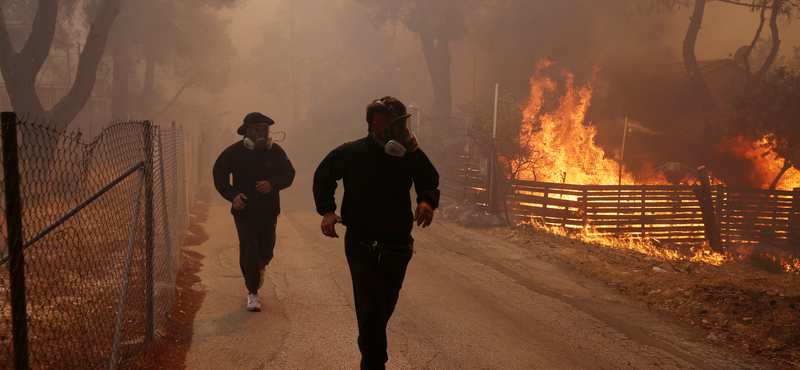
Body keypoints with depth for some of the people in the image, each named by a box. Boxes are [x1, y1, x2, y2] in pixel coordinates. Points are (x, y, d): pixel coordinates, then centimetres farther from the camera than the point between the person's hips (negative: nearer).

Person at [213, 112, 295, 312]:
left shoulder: (275, 151, -2)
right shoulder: (234, 152, -7)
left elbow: (289, 174, 1)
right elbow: (219, 175, -1)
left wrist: (272, 184, -20)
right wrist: (233, 195, -17)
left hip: (268, 212, 2)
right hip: (244, 211, -2)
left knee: (266, 251, 9)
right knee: (249, 251, -8)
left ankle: (259, 267, 48)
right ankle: (252, 292, 8)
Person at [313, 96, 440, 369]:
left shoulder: (411, 155, -5)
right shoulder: (351, 154, -12)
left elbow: (430, 180, 13)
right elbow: (323, 176, 6)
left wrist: (427, 201, -10)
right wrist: (327, 210, -8)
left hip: (398, 247, 4)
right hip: (362, 246, -4)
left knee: (385, 308, 19)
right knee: (372, 311, -12)